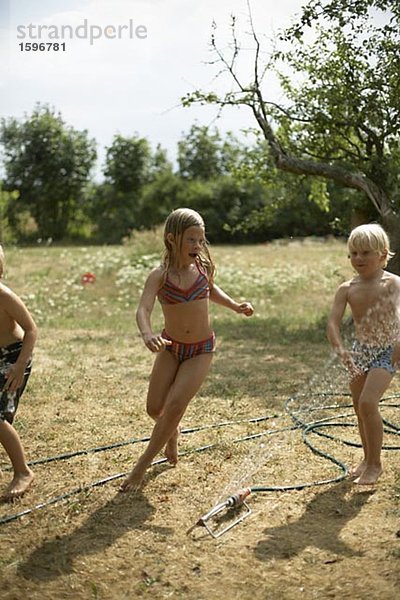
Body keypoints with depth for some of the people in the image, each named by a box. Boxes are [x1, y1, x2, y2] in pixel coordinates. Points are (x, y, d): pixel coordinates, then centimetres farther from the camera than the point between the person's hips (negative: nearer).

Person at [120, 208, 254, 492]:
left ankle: (144, 462, 6)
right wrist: (148, 334, -53)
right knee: (155, 408, 0)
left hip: (201, 350, 0)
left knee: (175, 405, -13)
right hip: (171, 347, 0)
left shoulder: (203, 267, -9)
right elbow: (143, 309, -33)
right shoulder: (160, 275, -17)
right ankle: (172, 432, 39)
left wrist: (236, 306, 2)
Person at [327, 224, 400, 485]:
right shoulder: (347, 289, -4)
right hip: (360, 352, 5)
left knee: (367, 402, -18)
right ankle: (368, 458, 34)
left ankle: (375, 464, 0)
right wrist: (341, 351, -28)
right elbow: (333, 323, -11)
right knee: (359, 407, 12)